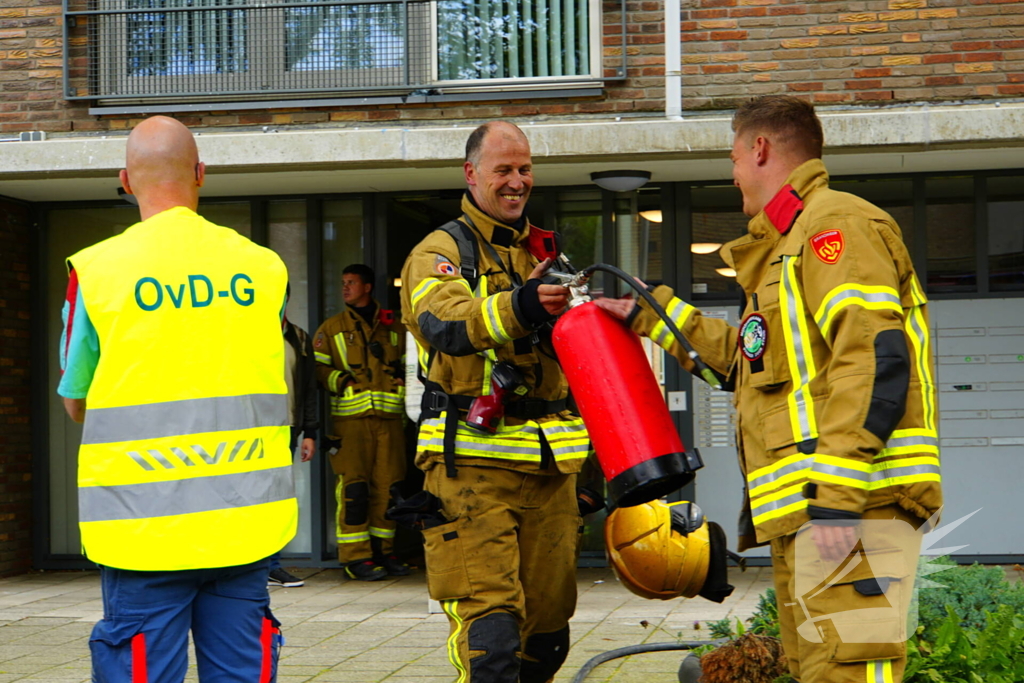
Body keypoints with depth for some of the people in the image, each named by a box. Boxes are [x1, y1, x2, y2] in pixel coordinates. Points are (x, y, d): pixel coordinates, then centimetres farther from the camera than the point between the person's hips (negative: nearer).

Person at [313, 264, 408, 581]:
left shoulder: (394, 326, 15)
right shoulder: (332, 328, 10)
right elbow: (317, 368, 3)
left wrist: (404, 379, 2)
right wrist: (341, 381, -12)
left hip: (390, 416, 3)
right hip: (351, 419, -2)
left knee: (387, 485, 3)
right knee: (353, 486, -8)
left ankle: (382, 551, 14)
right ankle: (355, 556, -4)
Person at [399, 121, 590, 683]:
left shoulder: (545, 252, 20)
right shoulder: (442, 250, 0)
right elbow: (443, 321, -22)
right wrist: (516, 307, -41)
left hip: (549, 465, 6)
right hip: (473, 462, -6)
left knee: (548, 614, 10)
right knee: (489, 615, -12)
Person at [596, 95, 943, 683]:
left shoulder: (834, 221, -7)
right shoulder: (792, 241, 27)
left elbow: (875, 357, -19)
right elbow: (747, 357, 37)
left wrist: (838, 496, -25)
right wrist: (649, 316, 38)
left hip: (850, 502, -11)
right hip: (807, 507, 11)